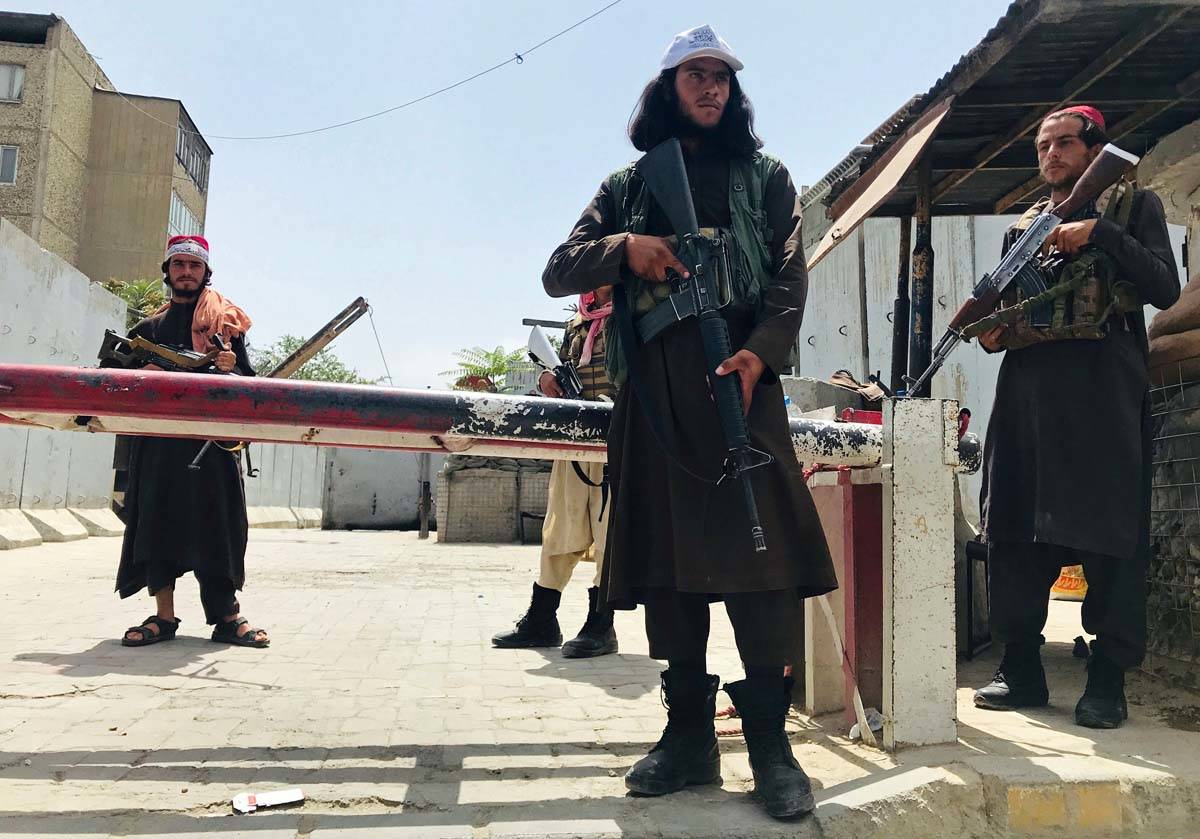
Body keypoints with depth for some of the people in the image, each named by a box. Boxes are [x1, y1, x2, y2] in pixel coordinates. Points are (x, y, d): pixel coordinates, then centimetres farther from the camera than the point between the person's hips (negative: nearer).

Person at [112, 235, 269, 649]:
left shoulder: (226, 323, 12)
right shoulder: (149, 328, 19)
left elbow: (249, 384, 8)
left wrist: (230, 369, -14)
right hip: (159, 439, 3)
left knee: (216, 522, -4)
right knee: (157, 520, 1)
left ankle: (227, 616, 1)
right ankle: (164, 616, 9)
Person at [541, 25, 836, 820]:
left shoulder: (762, 174, 18)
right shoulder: (629, 185, 21)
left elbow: (790, 281, 5)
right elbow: (559, 271, 14)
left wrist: (758, 351, -14)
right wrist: (625, 247, -5)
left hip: (736, 374, -2)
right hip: (652, 386, 2)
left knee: (759, 544, -12)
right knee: (667, 552, 1)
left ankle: (768, 737, -1)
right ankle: (689, 733, 11)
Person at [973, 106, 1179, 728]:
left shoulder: (1133, 204, 12)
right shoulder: (1023, 225, 24)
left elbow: (1166, 289, -1)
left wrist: (1099, 233, -9)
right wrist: (994, 330, 2)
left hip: (1105, 391, -4)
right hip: (1026, 391, 4)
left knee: (1108, 535, -5)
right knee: (1014, 532, 2)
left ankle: (1108, 680, 5)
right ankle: (1021, 671, 12)